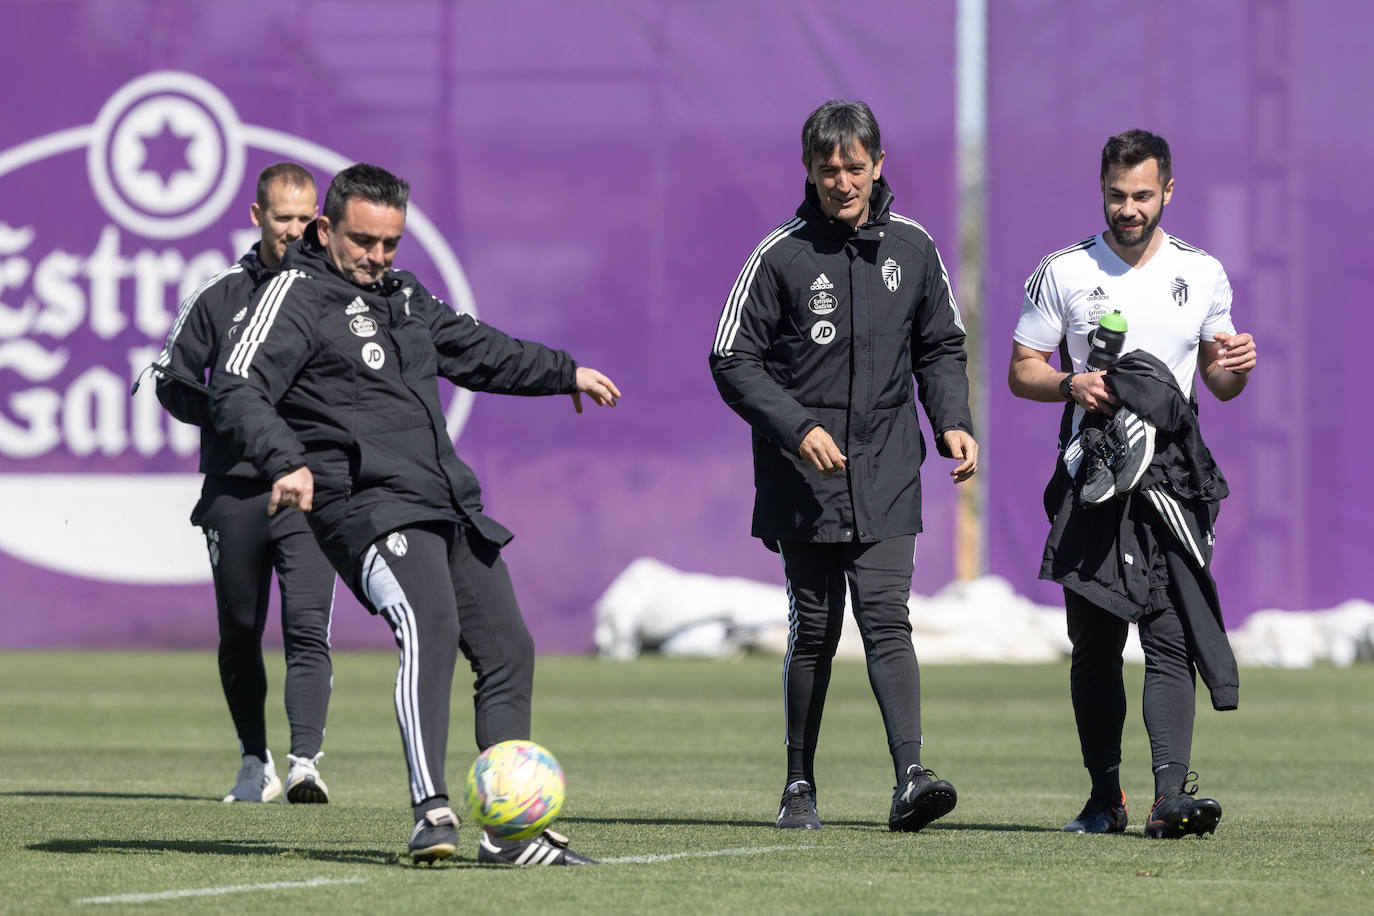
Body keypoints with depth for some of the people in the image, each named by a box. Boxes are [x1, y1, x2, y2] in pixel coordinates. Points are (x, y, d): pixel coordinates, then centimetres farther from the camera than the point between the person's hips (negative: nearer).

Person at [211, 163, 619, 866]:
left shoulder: (404, 297, 21)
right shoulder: (299, 295, -4)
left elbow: (474, 348, 39)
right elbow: (238, 389, -17)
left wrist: (566, 373, 48)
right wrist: (285, 461, -33)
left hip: (451, 509, 9)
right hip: (370, 509, -9)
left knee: (508, 649, 7)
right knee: (429, 628, -30)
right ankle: (432, 811, -42)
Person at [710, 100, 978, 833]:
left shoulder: (911, 249, 6)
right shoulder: (781, 255, -4)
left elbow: (941, 347, 17)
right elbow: (733, 359, -3)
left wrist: (953, 423, 0)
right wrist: (796, 428, -15)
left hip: (885, 476, 1)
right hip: (803, 478, -1)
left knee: (885, 619, -12)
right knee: (813, 630, 5)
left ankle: (910, 775, -22)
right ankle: (800, 785, 18)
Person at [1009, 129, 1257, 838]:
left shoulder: (1203, 273, 10)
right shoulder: (1064, 272, 5)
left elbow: (1220, 385, 18)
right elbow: (1022, 371, 8)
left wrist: (1235, 367, -6)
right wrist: (1071, 385, -13)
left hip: (1173, 480, 0)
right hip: (1090, 481, 0)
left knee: (1171, 636, -12)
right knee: (1095, 643, 5)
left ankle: (1170, 794, -21)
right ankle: (1105, 798, 15)